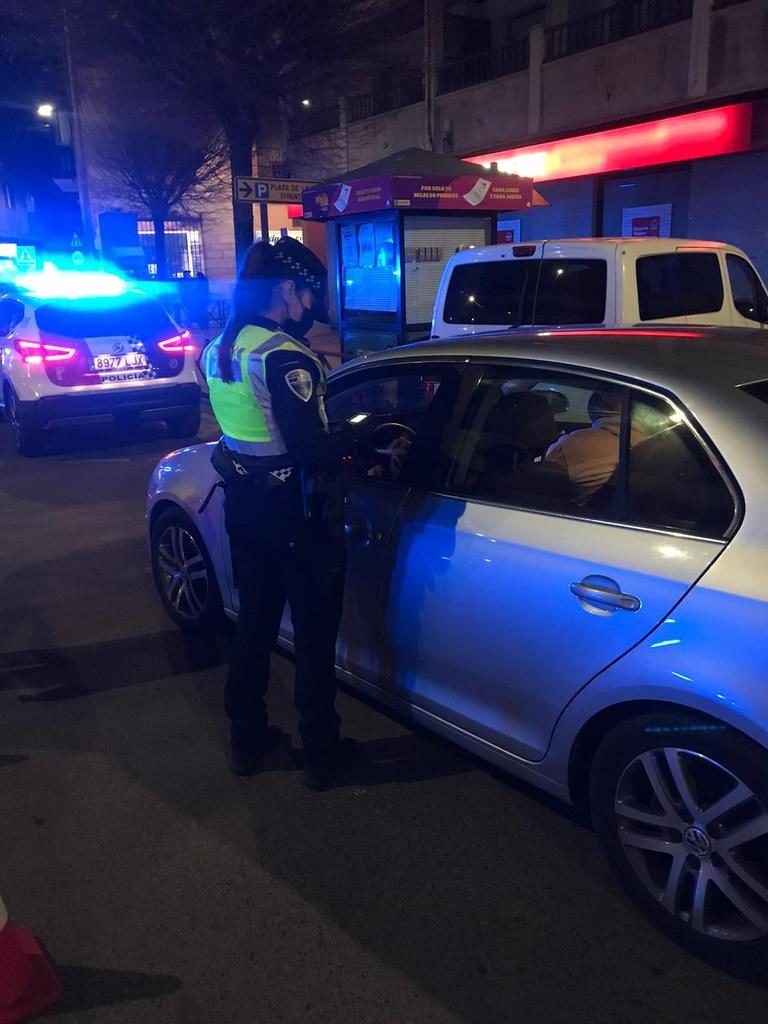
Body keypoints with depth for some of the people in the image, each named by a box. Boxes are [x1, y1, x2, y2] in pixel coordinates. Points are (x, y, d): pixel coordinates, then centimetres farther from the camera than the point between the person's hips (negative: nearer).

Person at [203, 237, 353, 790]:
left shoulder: (219, 348, 7)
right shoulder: (283, 356, -21)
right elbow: (312, 448, -26)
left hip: (244, 503, 8)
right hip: (295, 512, -8)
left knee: (254, 622, 20)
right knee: (315, 635, 7)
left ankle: (247, 740, 33)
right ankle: (322, 754, 21)